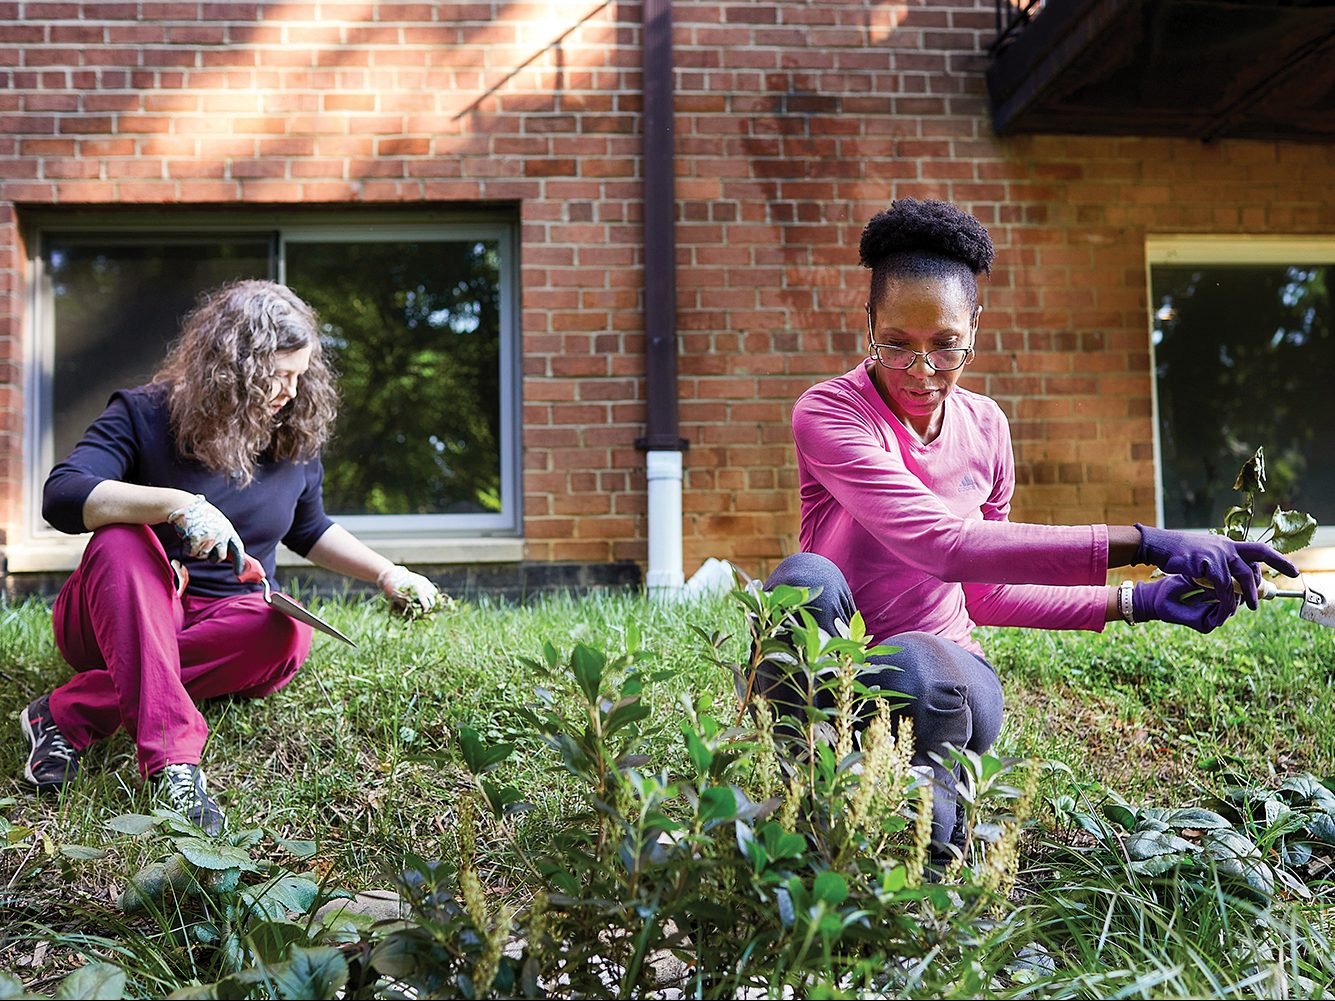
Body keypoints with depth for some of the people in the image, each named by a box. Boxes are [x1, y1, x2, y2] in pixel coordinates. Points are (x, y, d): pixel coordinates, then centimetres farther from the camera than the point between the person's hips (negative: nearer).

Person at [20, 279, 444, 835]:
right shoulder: (142, 416, -8)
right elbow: (61, 498, -23)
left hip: (219, 624, 3)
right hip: (117, 620, -3)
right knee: (122, 540, -35)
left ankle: (70, 712, -33)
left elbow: (309, 531, 23)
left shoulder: (295, 440, 6)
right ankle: (172, 756, -51)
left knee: (287, 636, -32)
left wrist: (388, 575, 11)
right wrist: (178, 504, -36)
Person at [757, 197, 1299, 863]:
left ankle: (930, 810, -1)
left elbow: (986, 593, 11)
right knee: (805, 580, -36)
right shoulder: (828, 414, -18)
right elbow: (940, 544, -33)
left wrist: (1137, 601, -1)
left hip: (943, 664, 3)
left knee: (916, 669, -36)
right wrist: (1140, 543, -36)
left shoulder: (984, 428, 1)